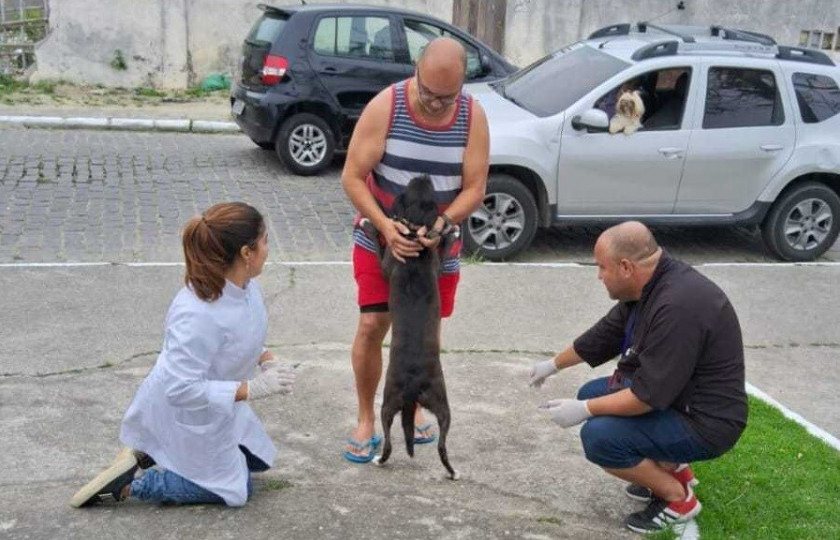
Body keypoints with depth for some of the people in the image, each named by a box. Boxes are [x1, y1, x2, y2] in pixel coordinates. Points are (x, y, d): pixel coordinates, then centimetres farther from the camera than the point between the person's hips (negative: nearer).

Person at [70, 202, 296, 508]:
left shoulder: (245, 284, -14)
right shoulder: (197, 314, -40)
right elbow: (182, 389, -37)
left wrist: (266, 360, -11)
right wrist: (251, 389, -35)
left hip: (217, 401, 8)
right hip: (185, 412, -8)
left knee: (258, 459, 24)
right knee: (234, 490, 9)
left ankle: (153, 452, 24)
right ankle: (128, 485, 9)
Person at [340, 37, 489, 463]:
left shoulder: (473, 117, -12)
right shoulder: (385, 106, -18)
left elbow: (474, 188, -10)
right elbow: (352, 177, -16)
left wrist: (441, 224, -28)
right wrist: (385, 226, -28)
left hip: (439, 244, 2)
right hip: (380, 237, -2)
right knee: (372, 324, -8)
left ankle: (412, 407, 35)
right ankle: (365, 420, 9)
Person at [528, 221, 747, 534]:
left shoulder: (679, 305, -30)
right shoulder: (648, 286, 0)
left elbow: (650, 395, -29)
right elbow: (605, 334, 16)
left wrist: (584, 410, -19)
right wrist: (554, 365, 27)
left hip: (704, 421, -10)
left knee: (598, 436, -22)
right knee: (592, 394, 15)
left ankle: (678, 498, 0)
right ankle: (672, 468, 17)